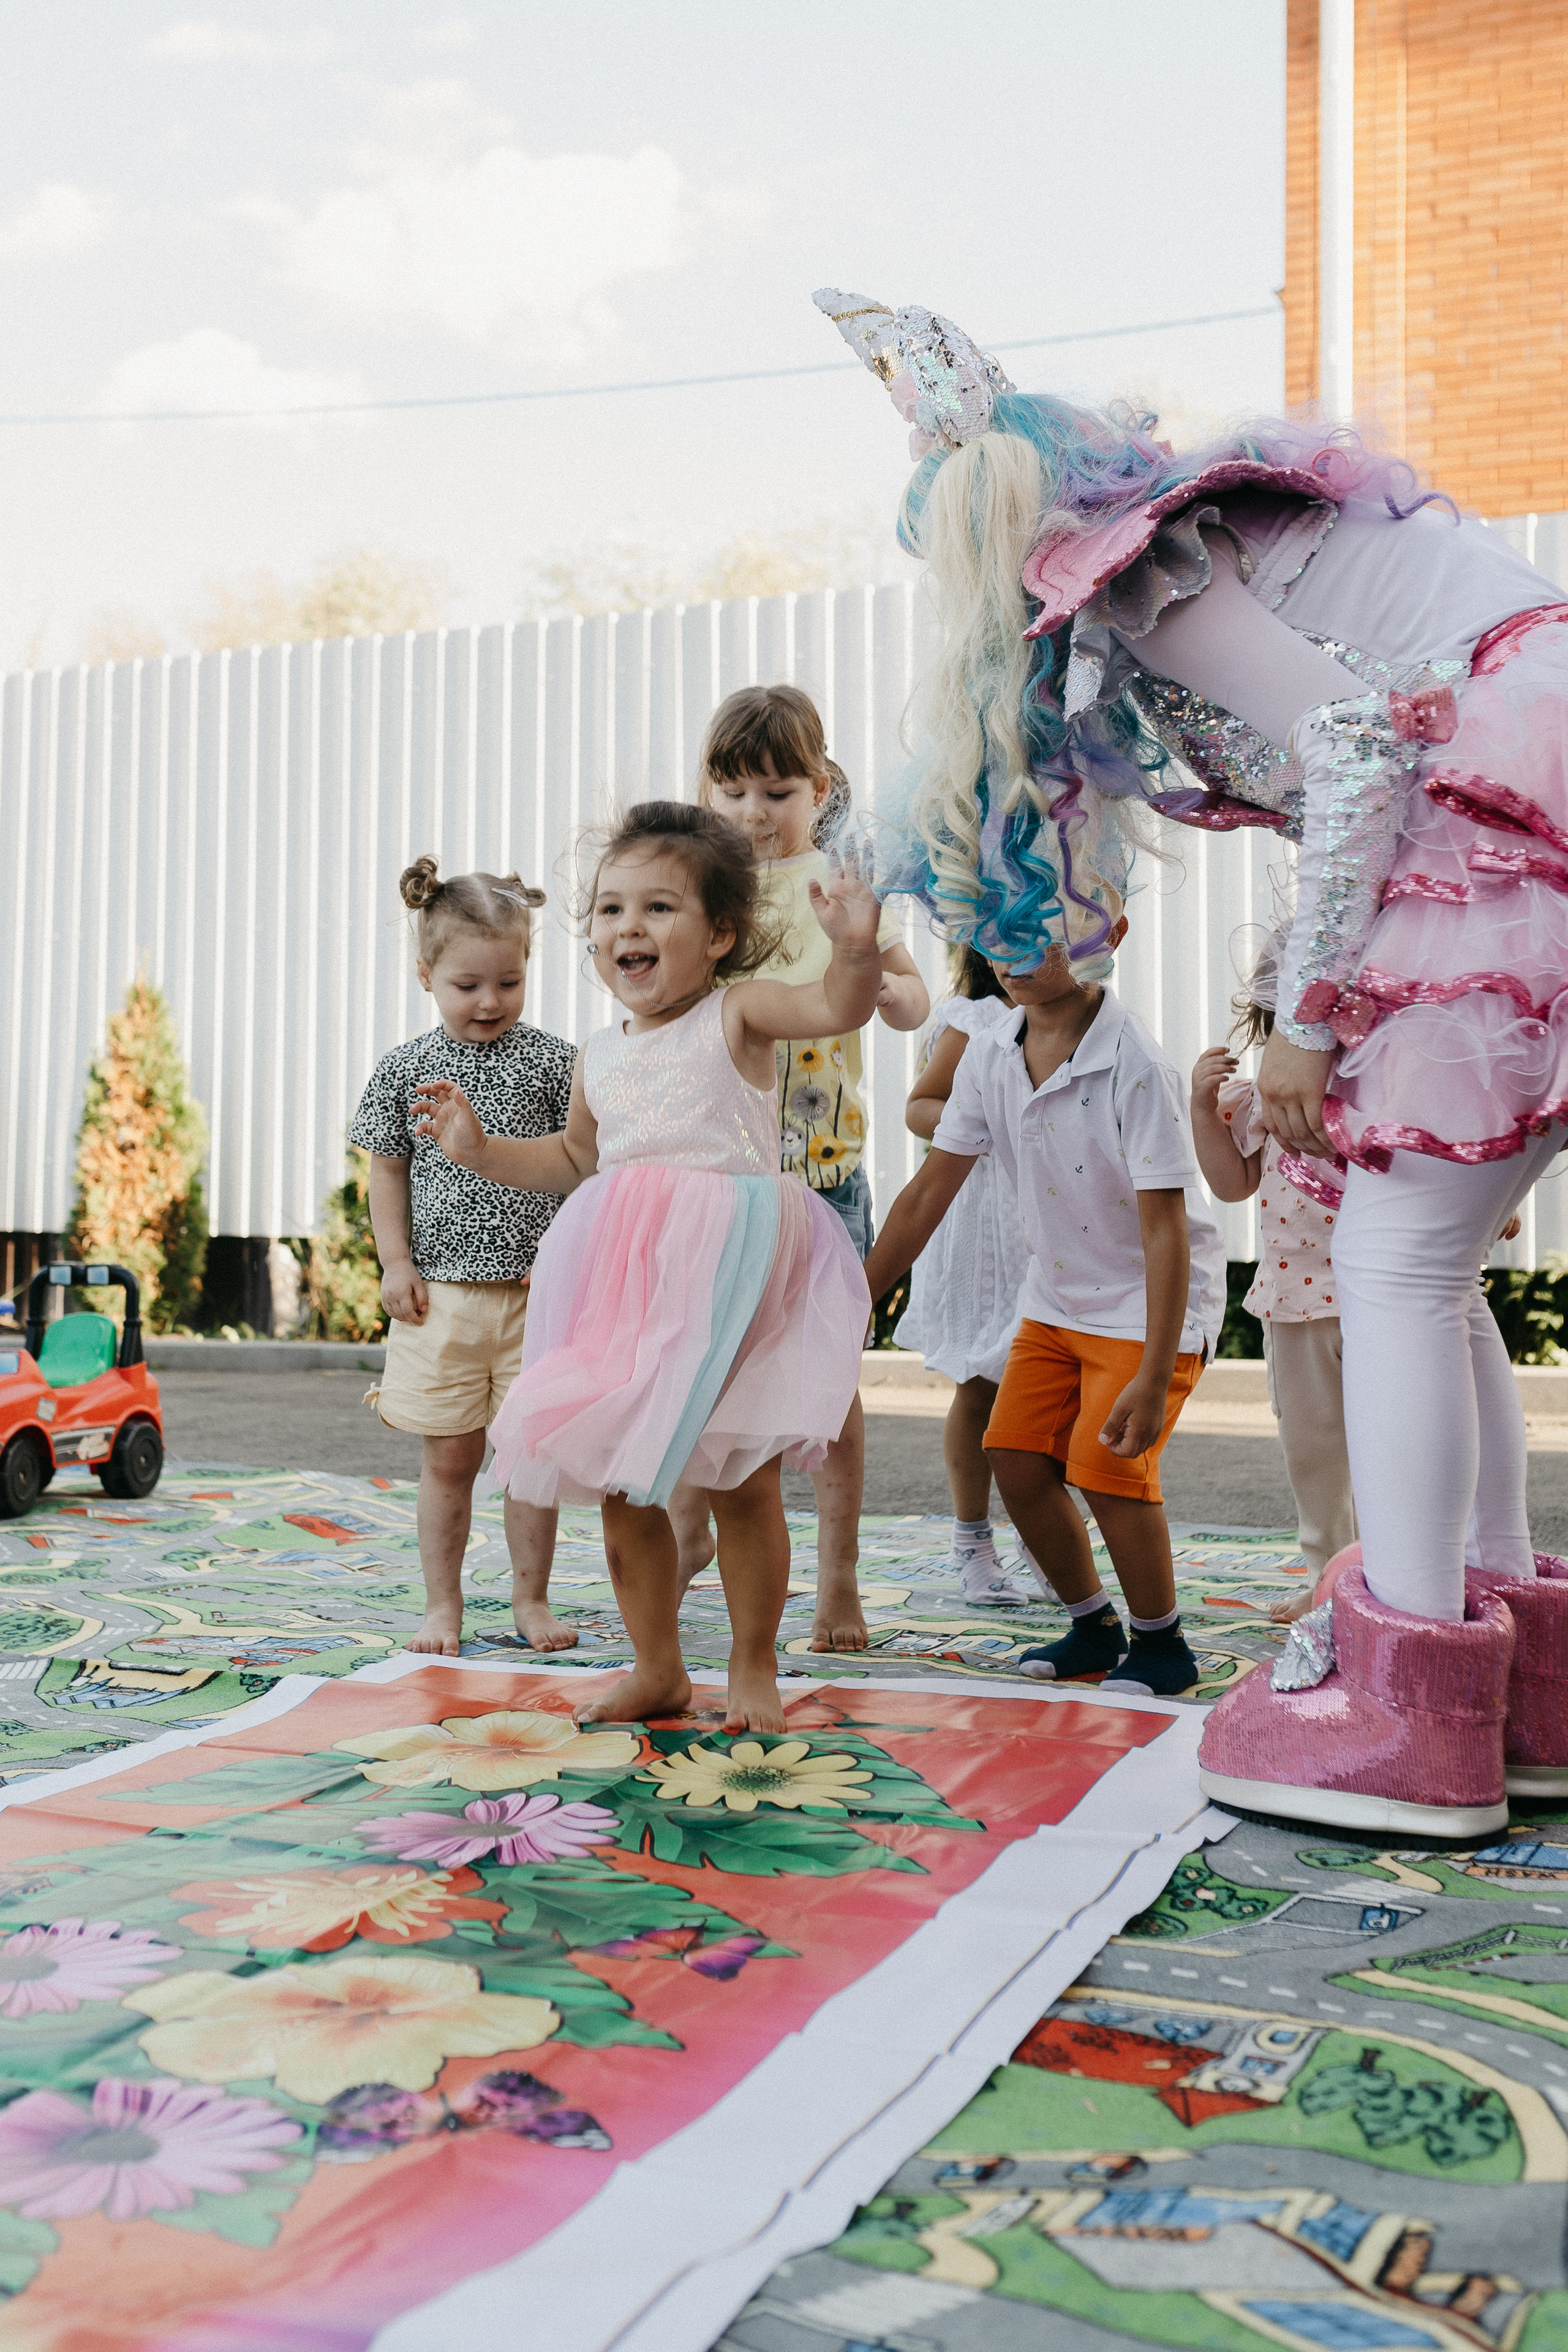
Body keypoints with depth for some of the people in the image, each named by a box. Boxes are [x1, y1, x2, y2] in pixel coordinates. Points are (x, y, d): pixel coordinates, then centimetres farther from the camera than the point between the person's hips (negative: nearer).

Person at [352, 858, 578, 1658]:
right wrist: (396, 1263, -1)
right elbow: (388, 1170, 7)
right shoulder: (403, 1068, 2)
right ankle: (443, 1605, 21)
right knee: (448, 1457, 8)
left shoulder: (550, 1061, 0)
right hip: (440, 1295, 0)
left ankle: (530, 1599, 21)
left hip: (534, 1291, 0)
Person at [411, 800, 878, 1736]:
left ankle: (754, 1670, 21)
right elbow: (576, 1158, 29)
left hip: (728, 1277, -5)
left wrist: (857, 945, -39)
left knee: (741, 1480, 2)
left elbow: (841, 1006, -19)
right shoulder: (600, 1056, 13)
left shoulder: (736, 1014, -3)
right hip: (625, 1283, 6)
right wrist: (480, 1148, 18)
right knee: (620, 1483, 9)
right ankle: (657, 1670, 25)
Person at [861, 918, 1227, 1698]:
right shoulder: (990, 1056, -7)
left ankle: (1162, 1645, 8)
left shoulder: (1134, 1065, -26)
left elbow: (1164, 1228, -27)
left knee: (1108, 1465, -16)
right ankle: (1094, 1628, 21)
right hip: (1057, 1298, 7)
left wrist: (1154, 1378, -30)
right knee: (1016, 1455, 0)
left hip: (1150, 1302, -6)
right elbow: (930, 1192, -1)